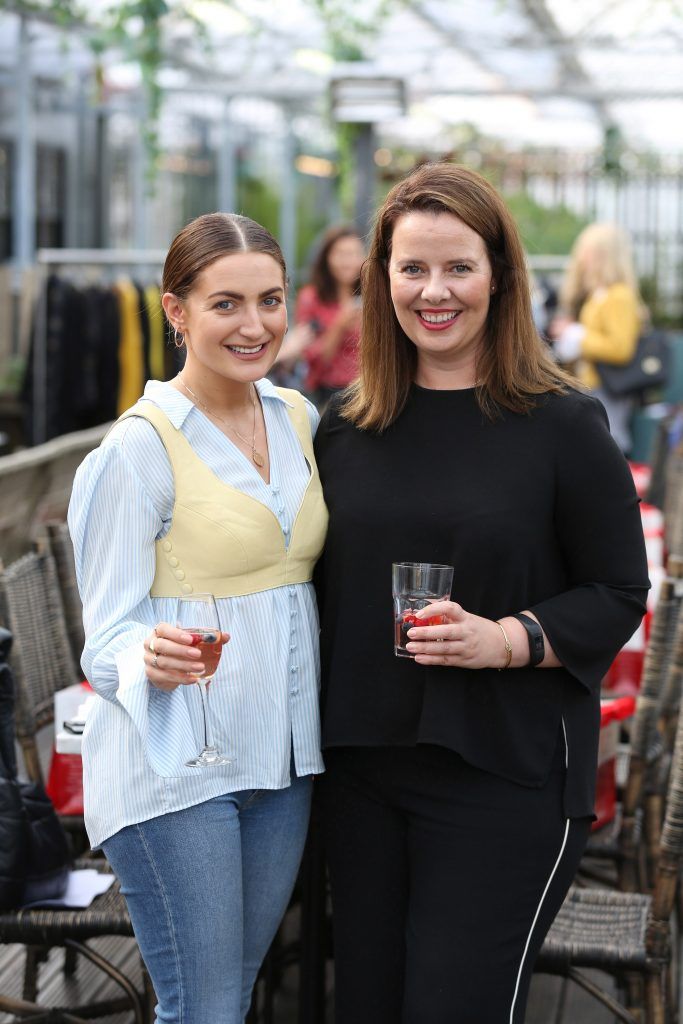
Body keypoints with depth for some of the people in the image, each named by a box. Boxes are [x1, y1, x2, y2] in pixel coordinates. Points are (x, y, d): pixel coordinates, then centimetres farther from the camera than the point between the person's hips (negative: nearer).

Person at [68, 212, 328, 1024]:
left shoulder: (298, 419, 7)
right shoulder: (141, 446, -12)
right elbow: (109, 633, -11)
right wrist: (151, 658, -32)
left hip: (280, 757, 6)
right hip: (174, 766, -6)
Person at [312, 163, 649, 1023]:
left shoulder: (563, 425, -6)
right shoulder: (344, 427, 7)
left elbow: (619, 594, -5)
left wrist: (509, 639, -20)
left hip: (508, 770, -4)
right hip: (362, 763, 5)